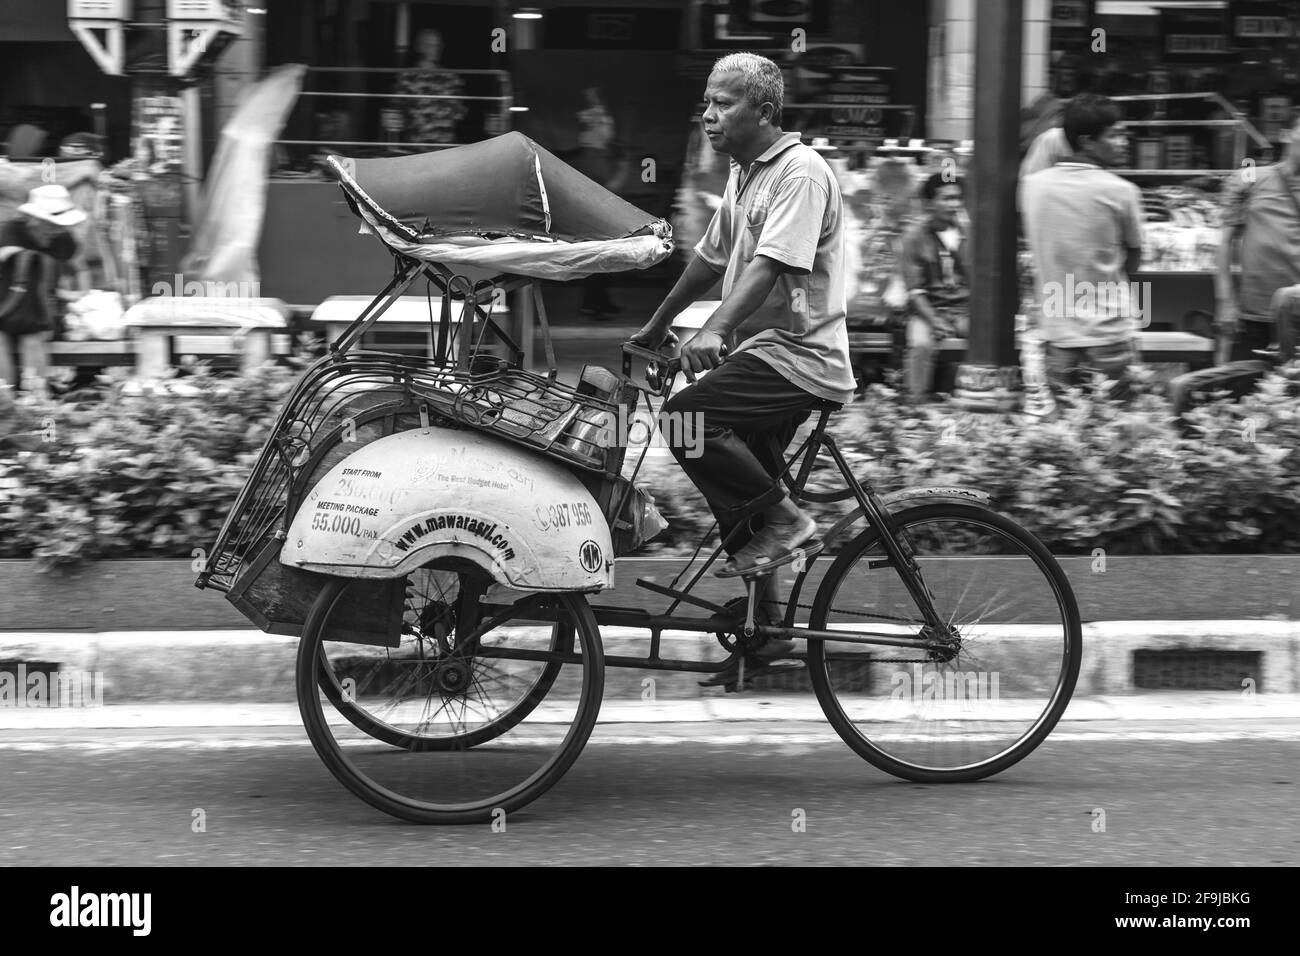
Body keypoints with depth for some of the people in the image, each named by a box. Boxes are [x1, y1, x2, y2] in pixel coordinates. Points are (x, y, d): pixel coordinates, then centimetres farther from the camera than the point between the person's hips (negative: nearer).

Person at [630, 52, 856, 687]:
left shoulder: (801, 172, -13)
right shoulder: (744, 173, 15)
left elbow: (771, 263, -26)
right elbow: (712, 257, 26)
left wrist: (714, 330, -36)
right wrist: (657, 325, 31)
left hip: (799, 355, -9)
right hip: (764, 351, 9)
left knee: (688, 416, -26)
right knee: (741, 490, 10)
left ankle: (783, 518, -10)